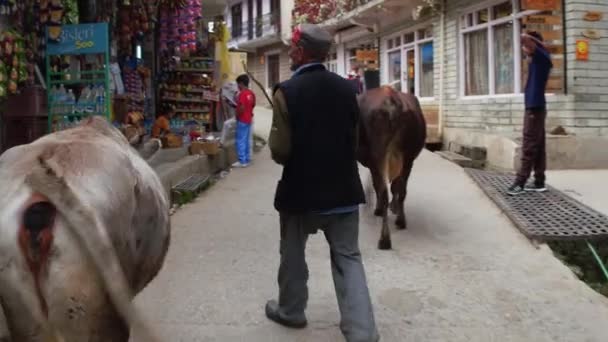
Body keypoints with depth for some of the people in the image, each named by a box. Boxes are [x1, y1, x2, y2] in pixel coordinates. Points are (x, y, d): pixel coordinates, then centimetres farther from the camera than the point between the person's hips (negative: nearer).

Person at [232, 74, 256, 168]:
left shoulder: (242, 94, -18)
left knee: (240, 141, -4)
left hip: (242, 120, -9)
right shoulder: (251, 94, 9)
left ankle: (242, 161, -4)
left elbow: (241, 108, -23)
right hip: (249, 120, 9)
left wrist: (236, 116, -9)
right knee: (246, 140, 13)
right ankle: (247, 159, 16)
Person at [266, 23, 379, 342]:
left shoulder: (287, 91, -15)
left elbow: (280, 150, -16)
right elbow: (356, 137, 8)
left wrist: (292, 158, 6)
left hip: (301, 189, -3)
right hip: (343, 188, 4)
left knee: (293, 253, 18)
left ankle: (290, 310, 37)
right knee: (348, 257, 10)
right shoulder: (346, 88, 0)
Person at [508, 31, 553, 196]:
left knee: (529, 148, -10)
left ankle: (520, 183, -10)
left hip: (535, 107, -10)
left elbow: (524, 38, -23)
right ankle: (539, 182, 11)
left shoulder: (541, 55, -9)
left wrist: (527, 39, -3)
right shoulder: (539, 59, 17)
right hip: (535, 106, 10)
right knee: (537, 147, 8)